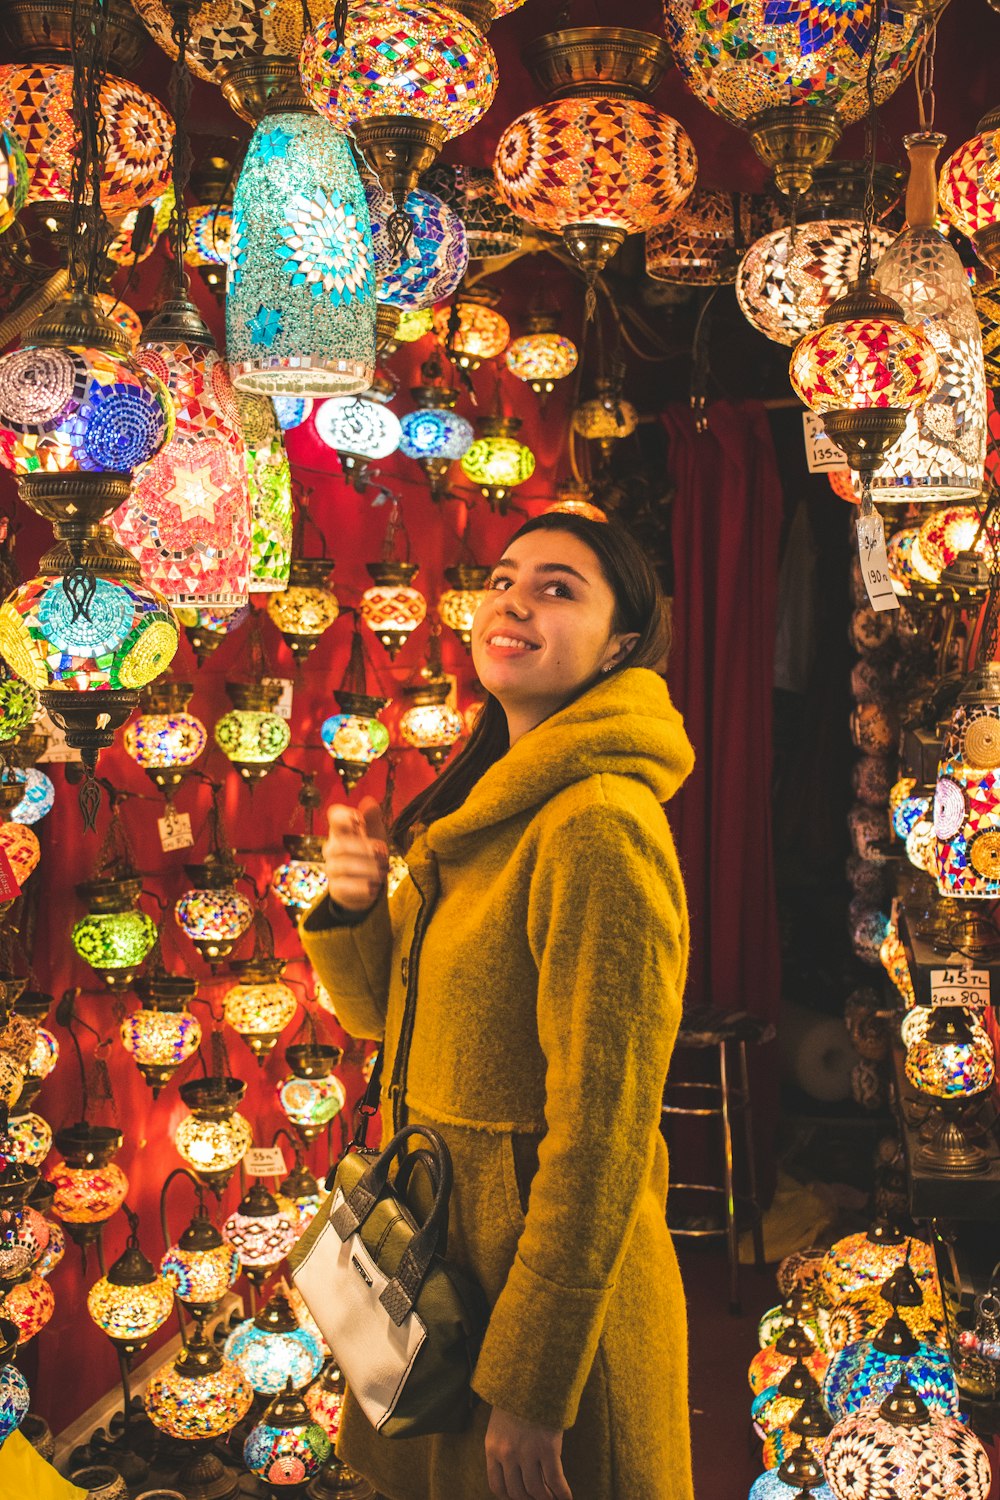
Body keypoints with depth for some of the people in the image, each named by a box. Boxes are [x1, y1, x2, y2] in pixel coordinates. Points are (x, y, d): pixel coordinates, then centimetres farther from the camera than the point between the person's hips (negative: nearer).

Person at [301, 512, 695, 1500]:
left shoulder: (598, 826, -25)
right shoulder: (489, 805, 4)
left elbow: (602, 1136, -25)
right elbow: (387, 1015, 11)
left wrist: (530, 1391, -20)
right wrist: (350, 909, -10)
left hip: (558, 1288, -8)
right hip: (450, 1244, 9)